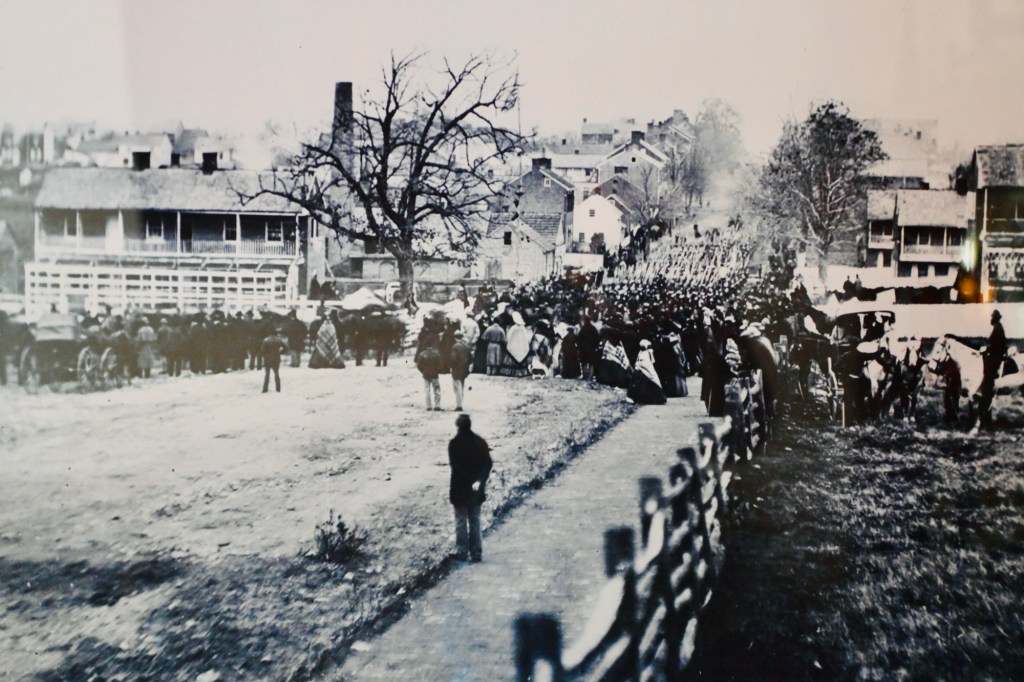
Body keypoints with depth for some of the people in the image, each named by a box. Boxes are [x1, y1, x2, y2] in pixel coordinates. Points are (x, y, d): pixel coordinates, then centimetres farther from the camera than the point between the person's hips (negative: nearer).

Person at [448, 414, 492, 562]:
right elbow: (488, 464, -5)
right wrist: (480, 481, -9)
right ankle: (476, 553, 12)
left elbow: (454, 465, -18)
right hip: (476, 489, 3)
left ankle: (462, 551, 10)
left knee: (461, 521, 8)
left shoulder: (454, 443, -12)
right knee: (475, 521, 12)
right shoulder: (480, 442, 0)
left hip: (459, 489, -3)